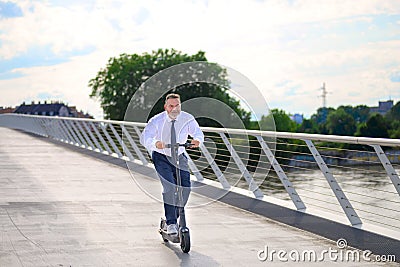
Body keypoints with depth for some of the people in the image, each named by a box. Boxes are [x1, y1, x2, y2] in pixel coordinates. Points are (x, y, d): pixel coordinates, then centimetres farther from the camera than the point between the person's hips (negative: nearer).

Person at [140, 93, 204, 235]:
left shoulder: (187, 119, -10)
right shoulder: (157, 121, -18)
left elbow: (198, 132, -7)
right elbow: (144, 137, -28)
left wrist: (197, 139, -33)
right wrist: (155, 143, -51)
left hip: (179, 157, 3)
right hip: (161, 157, -3)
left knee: (185, 187, -11)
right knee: (170, 186, -21)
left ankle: (175, 217, 10)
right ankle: (170, 223, -15)